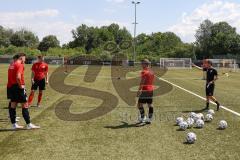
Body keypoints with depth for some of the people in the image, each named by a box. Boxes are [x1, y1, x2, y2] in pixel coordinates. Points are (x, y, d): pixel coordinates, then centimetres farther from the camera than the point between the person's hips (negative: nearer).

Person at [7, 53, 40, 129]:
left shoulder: (12, 65, 15)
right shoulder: (20, 65, -12)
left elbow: (11, 76, 14)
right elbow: (18, 77, -24)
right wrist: (21, 85, -13)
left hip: (10, 87, 9)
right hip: (18, 87, -9)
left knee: (13, 105, 10)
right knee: (25, 105, -3)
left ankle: (14, 124, 16)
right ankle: (29, 124, 0)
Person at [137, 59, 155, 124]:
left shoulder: (144, 72, -12)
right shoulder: (151, 72, 12)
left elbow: (142, 82, -18)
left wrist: (139, 90, -17)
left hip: (145, 90, -8)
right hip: (151, 90, 8)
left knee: (140, 104, 1)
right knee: (150, 105, 9)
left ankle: (143, 118, 1)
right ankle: (150, 119, 13)